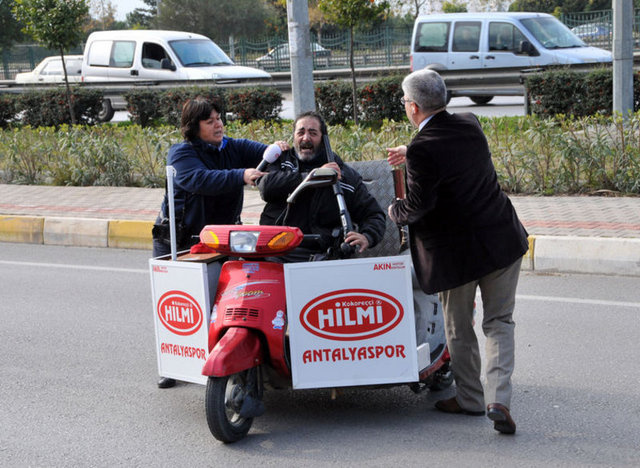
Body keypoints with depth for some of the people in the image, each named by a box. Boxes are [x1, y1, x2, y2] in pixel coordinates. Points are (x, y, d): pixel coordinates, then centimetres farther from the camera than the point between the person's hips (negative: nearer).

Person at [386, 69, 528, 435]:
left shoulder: (423, 150, -19)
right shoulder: (470, 125, 3)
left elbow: (418, 207, -17)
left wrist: (394, 211, 4)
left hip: (456, 251, -5)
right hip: (503, 240, 5)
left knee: (459, 328, 15)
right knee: (499, 322, 11)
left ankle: (470, 398, 29)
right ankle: (499, 399, -3)